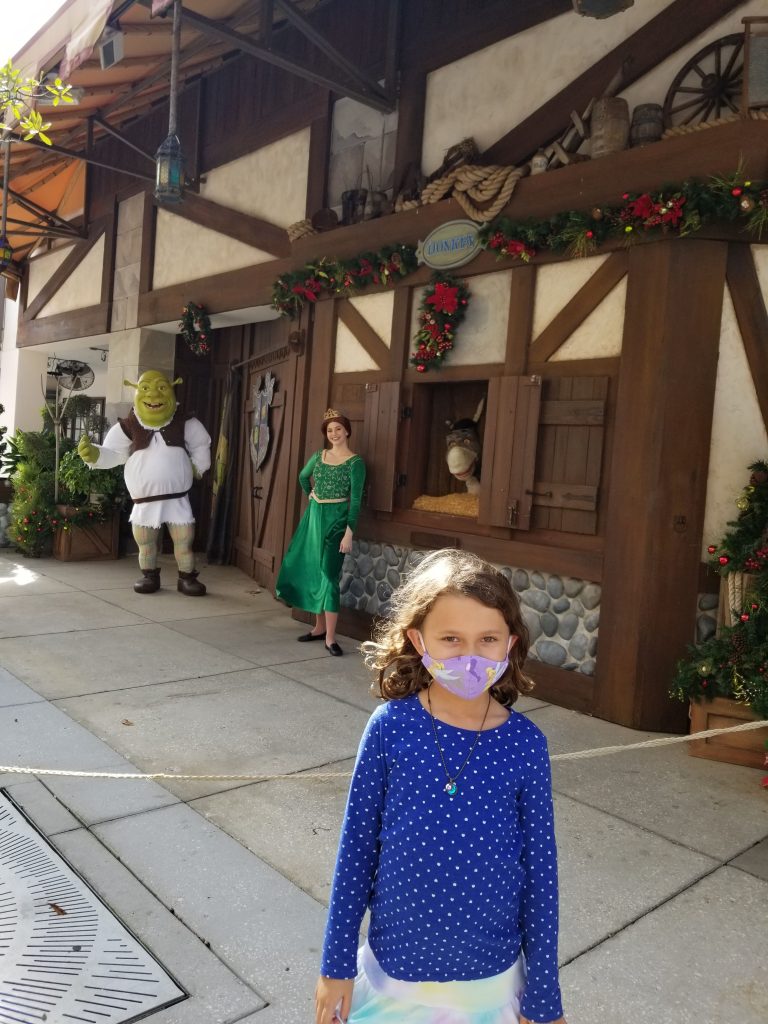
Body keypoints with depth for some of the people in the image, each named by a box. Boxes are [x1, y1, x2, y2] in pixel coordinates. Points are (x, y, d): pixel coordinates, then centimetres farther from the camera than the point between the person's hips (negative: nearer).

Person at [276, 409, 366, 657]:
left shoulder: (355, 463, -8)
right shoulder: (319, 456, 8)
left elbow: (355, 501, -12)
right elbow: (303, 477, 29)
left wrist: (349, 534, -17)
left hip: (336, 519, -6)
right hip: (314, 516, 6)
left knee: (329, 573, -10)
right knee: (311, 571, 9)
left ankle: (330, 637, -7)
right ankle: (319, 627, 22)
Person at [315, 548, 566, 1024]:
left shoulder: (525, 744, -15)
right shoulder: (390, 727, -16)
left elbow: (541, 871, -6)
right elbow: (356, 847, -7)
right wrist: (338, 962, 0)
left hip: (491, 975, 0)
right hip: (394, 966, 0)